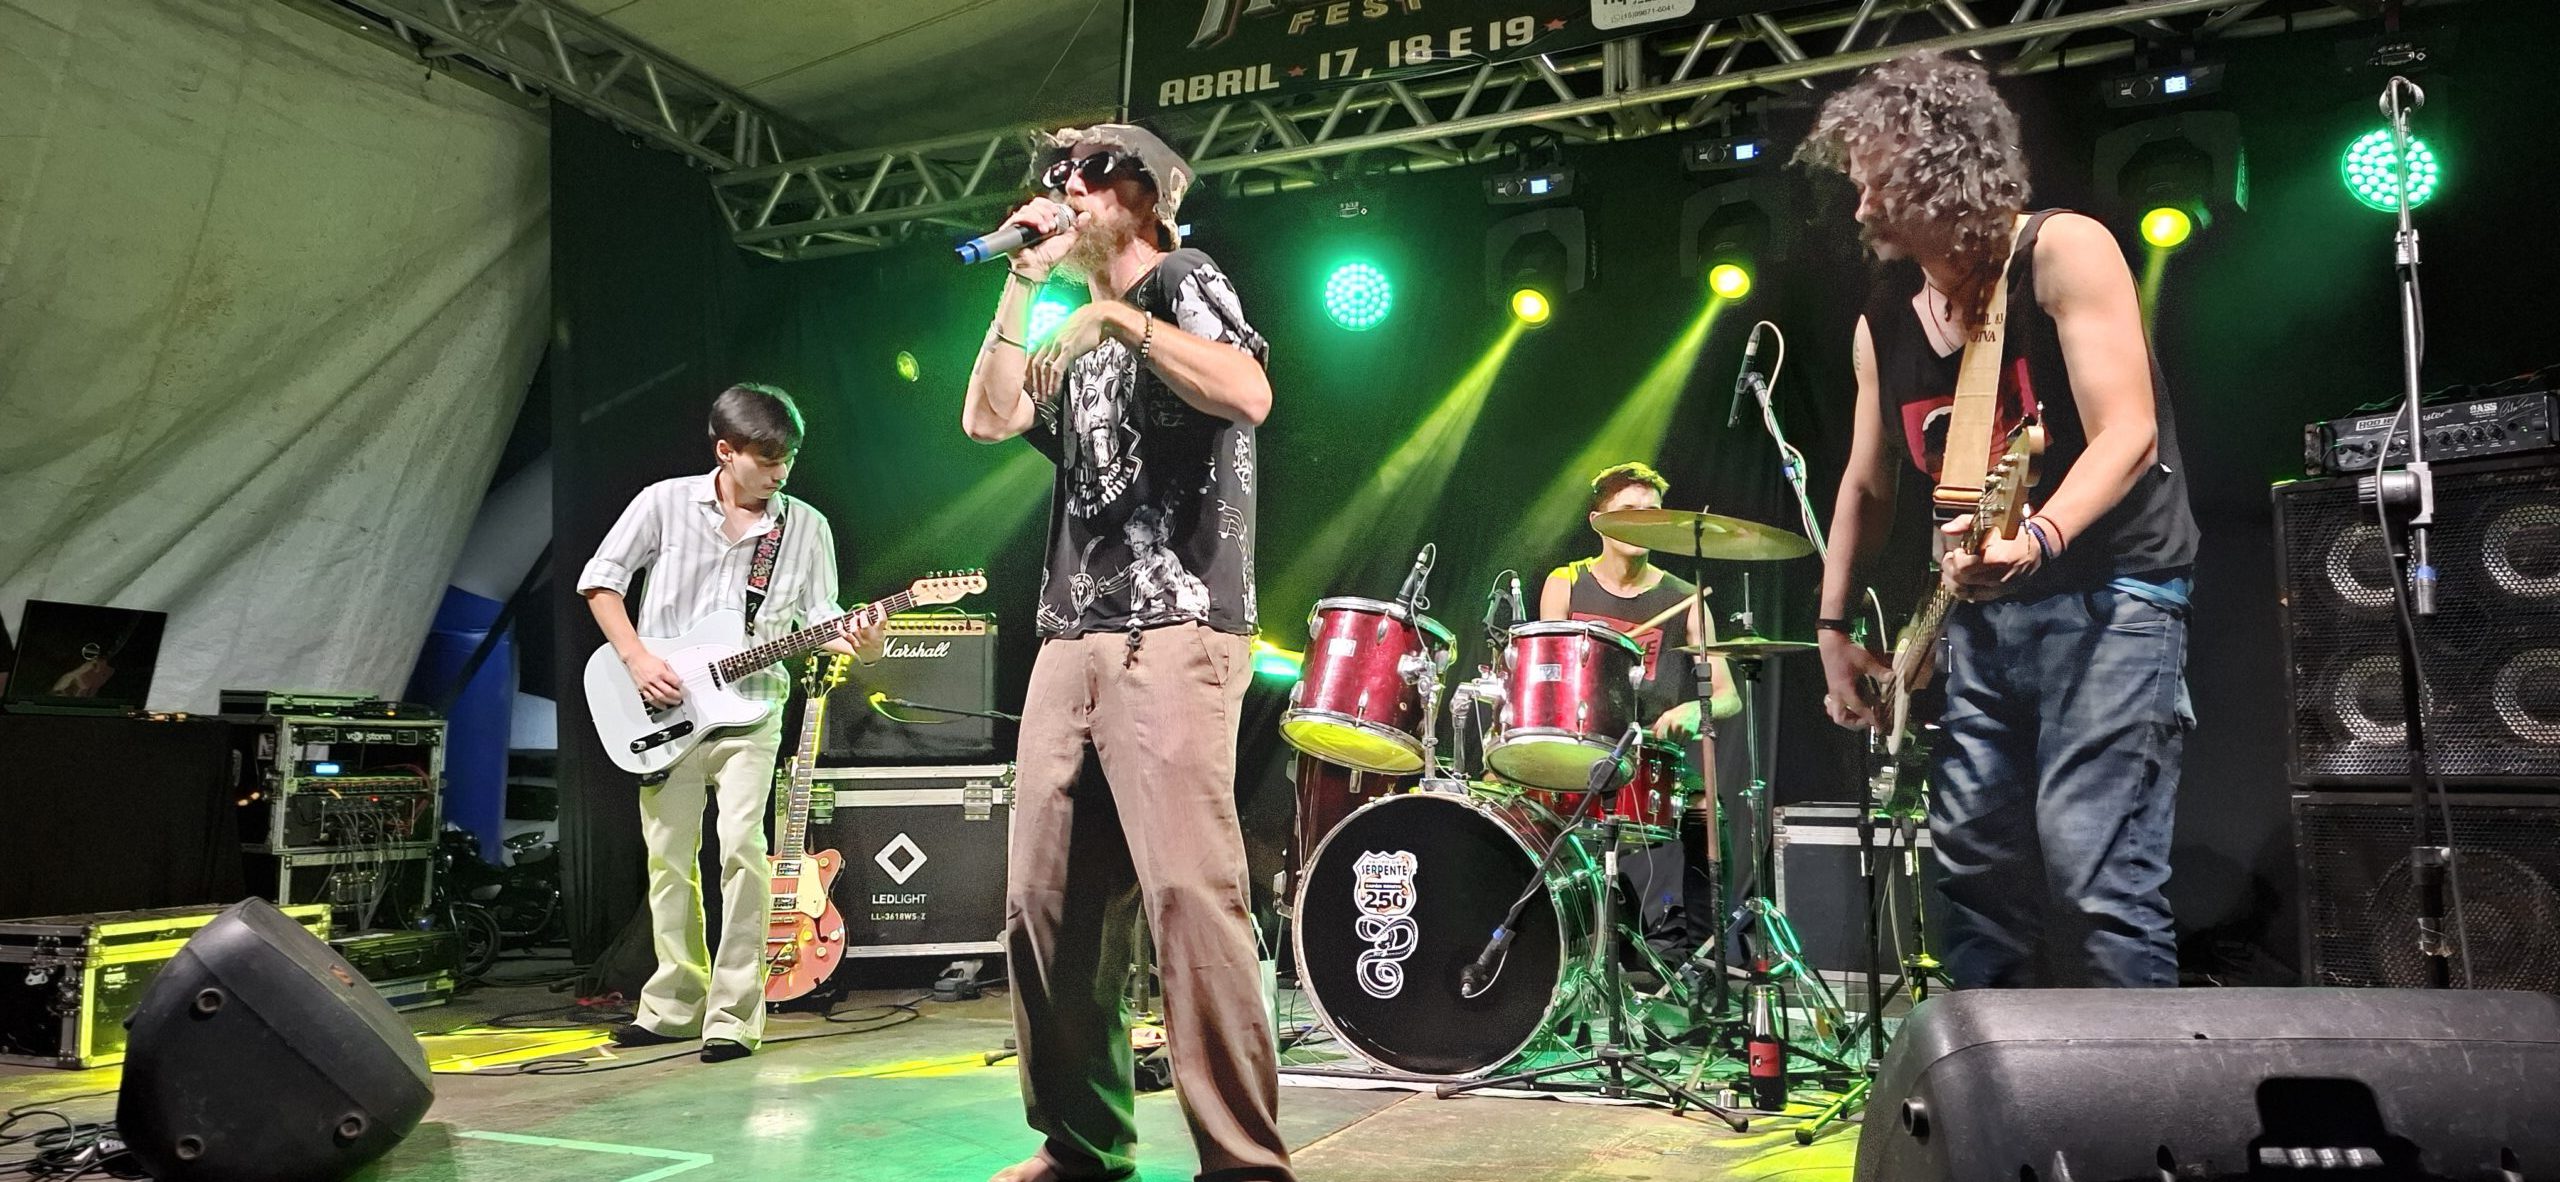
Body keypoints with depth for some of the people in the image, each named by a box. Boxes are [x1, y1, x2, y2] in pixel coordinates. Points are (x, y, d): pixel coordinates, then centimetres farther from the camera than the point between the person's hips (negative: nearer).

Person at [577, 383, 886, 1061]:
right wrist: (635, 658, -7)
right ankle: (675, 1006, 24)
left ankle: (733, 1017, -8)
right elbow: (601, 578, 4)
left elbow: (818, 619, 5)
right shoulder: (665, 503, -1)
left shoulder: (806, 528, 2)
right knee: (668, 860, 9)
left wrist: (856, 643, -17)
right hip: (663, 711, 1)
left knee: (742, 849, -15)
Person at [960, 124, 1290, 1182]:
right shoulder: (1073, 329, 27)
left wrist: (1119, 317, -15)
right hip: (1071, 640, 8)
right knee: (1045, 901, 3)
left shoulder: (1182, 280, 6)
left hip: (1172, 633, -7)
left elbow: (1249, 393, -13)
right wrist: (1025, 285, 13)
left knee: (1188, 891, -17)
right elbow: (988, 419, 13)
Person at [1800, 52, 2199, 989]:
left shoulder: (2062, 252, -12)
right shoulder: (1884, 323, 8)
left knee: (2097, 875, -16)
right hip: (1984, 611, 7)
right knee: (1976, 872, 10)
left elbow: (2126, 433, -21)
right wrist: (1834, 625, 15)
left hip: (2110, 595, -7)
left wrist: (2035, 540, -39)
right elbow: (1866, 484, 19)